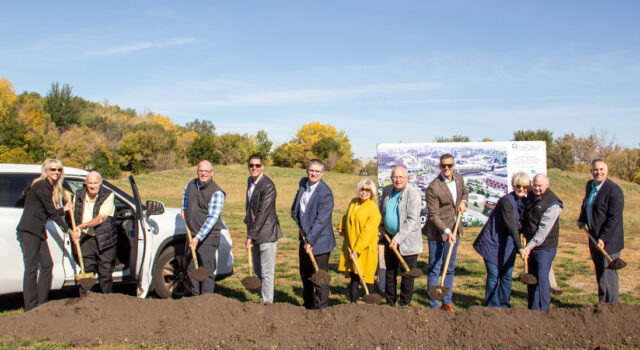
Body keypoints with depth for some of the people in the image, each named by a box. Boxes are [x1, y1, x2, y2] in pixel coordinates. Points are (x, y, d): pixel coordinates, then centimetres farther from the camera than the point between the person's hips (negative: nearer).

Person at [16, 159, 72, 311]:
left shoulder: (51, 188, 18)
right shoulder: (41, 186, -11)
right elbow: (52, 213, -12)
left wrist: (64, 209, 14)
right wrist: (68, 230, -8)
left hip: (39, 232, 10)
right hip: (29, 230, -10)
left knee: (47, 265, 8)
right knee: (31, 268, -8)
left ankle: (42, 304, 15)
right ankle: (31, 308, -4)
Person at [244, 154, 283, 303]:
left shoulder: (268, 186, -18)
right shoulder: (250, 181, 11)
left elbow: (263, 213, -22)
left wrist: (250, 235, -21)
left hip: (266, 233, -9)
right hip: (254, 232, 9)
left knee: (266, 272, -4)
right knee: (258, 271, 16)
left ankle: (266, 303, 2)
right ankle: (263, 299, 29)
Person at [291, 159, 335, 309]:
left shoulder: (325, 193, -20)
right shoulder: (303, 183, 4)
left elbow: (321, 220, -24)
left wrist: (310, 240, -25)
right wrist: (294, 210, 24)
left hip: (319, 240, -8)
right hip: (305, 238, 8)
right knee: (305, 274, 19)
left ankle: (321, 308, 11)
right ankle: (307, 305, 34)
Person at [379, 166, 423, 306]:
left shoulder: (413, 193, -15)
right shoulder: (387, 190, 5)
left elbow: (412, 220, -21)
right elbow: (381, 209, 25)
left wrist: (398, 238, -24)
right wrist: (381, 224, 9)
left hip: (408, 240, -6)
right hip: (390, 237, 6)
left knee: (407, 274, 2)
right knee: (390, 272, 15)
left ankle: (404, 305, 14)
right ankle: (389, 303, 28)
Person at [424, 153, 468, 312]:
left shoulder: (459, 179, 2)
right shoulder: (433, 187, -20)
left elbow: (465, 192, 24)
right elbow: (433, 216, -19)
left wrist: (463, 201, 2)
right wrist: (447, 232, -28)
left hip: (454, 230, 7)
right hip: (437, 233, -7)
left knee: (450, 268, 15)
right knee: (434, 269, 2)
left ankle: (447, 302, 28)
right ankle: (434, 305, 13)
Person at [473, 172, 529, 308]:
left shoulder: (525, 201, 5)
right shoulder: (506, 201, -21)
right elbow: (512, 226, -29)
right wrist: (520, 247, -36)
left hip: (508, 244, 7)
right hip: (493, 243, -7)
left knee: (507, 276, 9)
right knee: (494, 276, -4)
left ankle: (504, 305, 20)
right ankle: (491, 307, 7)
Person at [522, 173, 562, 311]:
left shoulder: (553, 203, -16)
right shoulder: (530, 195, 8)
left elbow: (544, 229, -23)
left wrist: (530, 246, -29)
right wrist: (524, 230, 13)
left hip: (545, 247, -7)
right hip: (531, 245, 8)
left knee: (542, 278, -9)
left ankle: (541, 311, -3)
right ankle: (531, 309, 22)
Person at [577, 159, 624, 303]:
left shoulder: (614, 190, -17)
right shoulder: (590, 185, 8)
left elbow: (614, 218, -20)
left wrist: (603, 238, -23)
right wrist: (582, 220, 16)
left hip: (609, 241, -8)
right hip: (594, 239, 8)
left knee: (608, 274, -4)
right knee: (600, 276, 15)